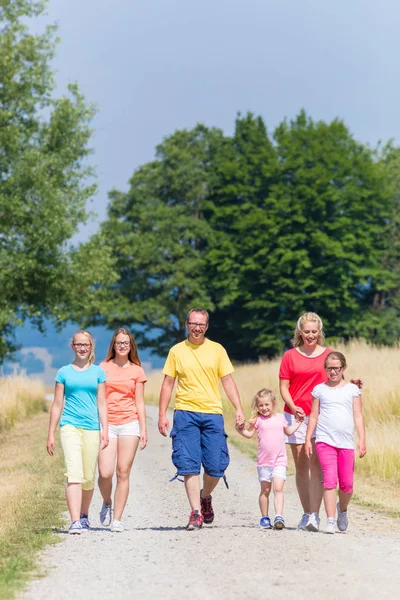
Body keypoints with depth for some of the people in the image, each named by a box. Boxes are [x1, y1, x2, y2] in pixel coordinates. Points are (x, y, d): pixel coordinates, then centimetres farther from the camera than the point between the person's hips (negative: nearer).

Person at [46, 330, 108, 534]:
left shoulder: (98, 372, 10)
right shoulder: (64, 372, 8)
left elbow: (101, 403, 9)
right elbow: (57, 405, 10)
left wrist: (104, 430, 0)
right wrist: (51, 434, 8)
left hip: (91, 427, 2)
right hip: (70, 426, -2)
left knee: (88, 477, 7)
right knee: (74, 473, -16)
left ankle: (84, 515, 28)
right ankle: (75, 521, -21)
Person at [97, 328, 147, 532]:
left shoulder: (137, 371, 9)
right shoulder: (103, 368, 7)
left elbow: (139, 403, 10)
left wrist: (143, 429, 4)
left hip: (129, 424, 1)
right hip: (107, 424, -1)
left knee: (123, 473, -3)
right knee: (105, 473, -11)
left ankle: (117, 519, 3)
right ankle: (107, 503, 20)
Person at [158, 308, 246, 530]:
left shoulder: (217, 350, 8)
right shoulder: (176, 351, 7)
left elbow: (228, 381, 8)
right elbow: (168, 384, 9)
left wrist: (239, 409, -2)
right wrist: (162, 414, 3)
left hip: (212, 413, 0)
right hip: (185, 413, 0)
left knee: (216, 465, -1)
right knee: (189, 465, -8)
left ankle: (205, 497, 28)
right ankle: (196, 512, -3)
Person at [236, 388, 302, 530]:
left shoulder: (280, 418, 8)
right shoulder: (258, 420, 1)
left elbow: (288, 431, 25)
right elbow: (249, 434, -1)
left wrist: (298, 422, 18)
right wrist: (240, 429, -18)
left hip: (279, 461, 0)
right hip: (264, 461, 0)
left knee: (278, 488, -14)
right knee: (265, 490, 9)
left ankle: (279, 516, -20)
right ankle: (264, 517, 20)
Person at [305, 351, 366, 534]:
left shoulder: (352, 389, 9)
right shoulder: (319, 389, 9)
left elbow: (358, 416, 6)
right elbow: (314, 416, 12)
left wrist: (362, 440, -2)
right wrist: (308, 439, 6)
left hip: (346, 443, 1)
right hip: (325, 441, -1)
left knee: (347, 484, 2)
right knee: (330, 479, -13)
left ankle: (342, 509, 32)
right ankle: (330, 520, -11)